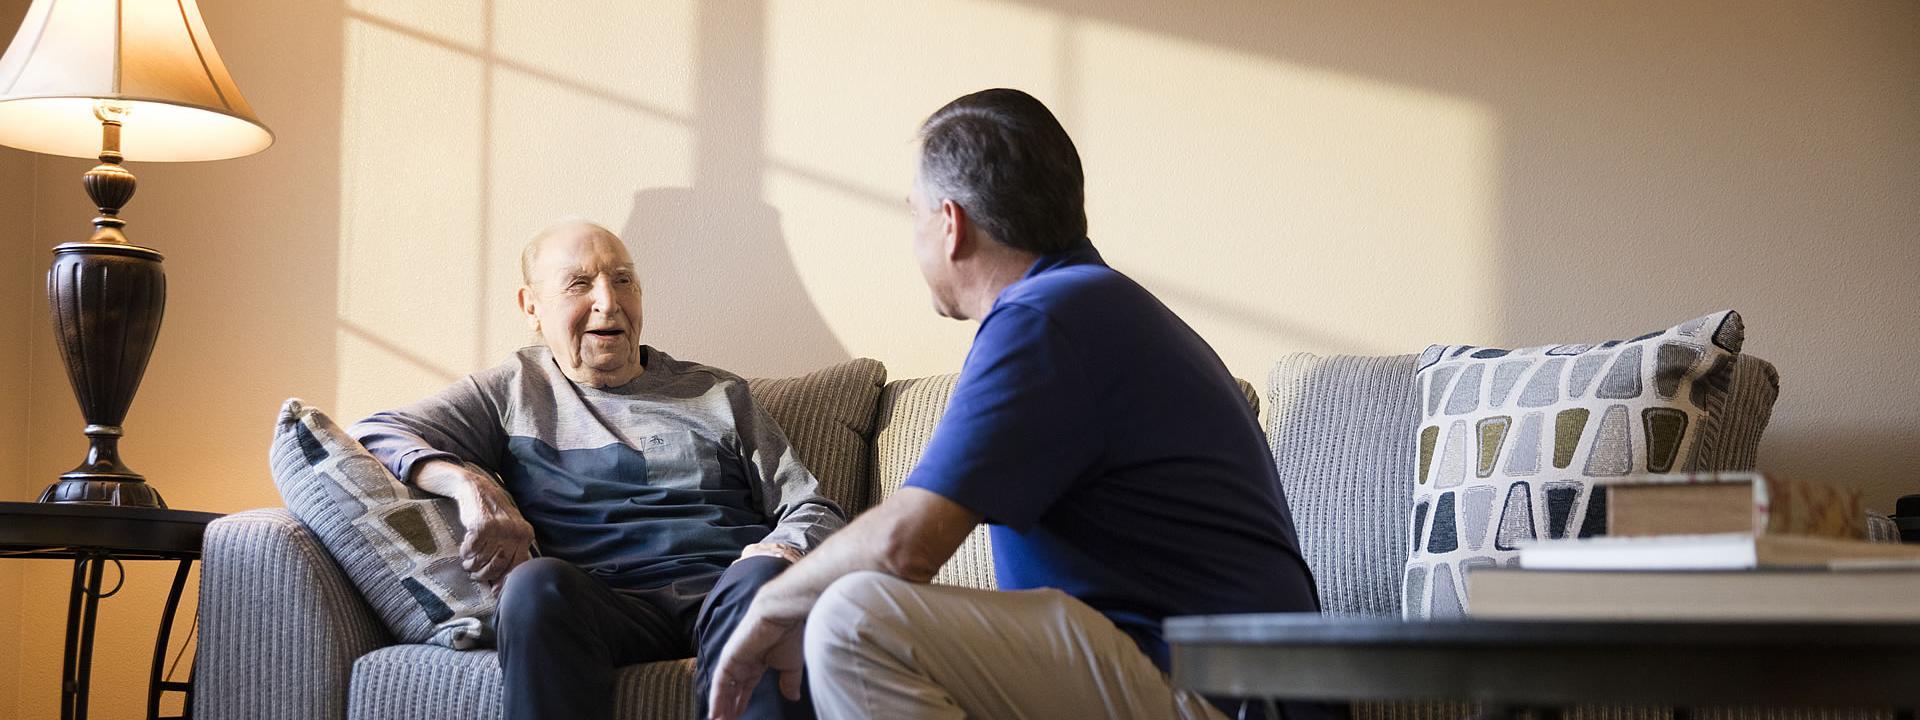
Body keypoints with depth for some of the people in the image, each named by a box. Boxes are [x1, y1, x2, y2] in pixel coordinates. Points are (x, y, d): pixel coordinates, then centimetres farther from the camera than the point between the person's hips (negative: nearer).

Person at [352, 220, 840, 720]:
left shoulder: (719, 395, 26)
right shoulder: (512, 393, 23)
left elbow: (814, 511, 20)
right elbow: (374, 435, 12)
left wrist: (775, 557, -6)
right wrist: (469, 485, -9)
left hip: (720, 588, 1)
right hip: (598, 602, 0)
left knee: (759, 579, -36)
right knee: (538, 581, -36)